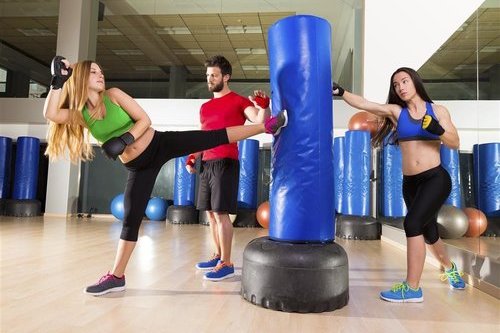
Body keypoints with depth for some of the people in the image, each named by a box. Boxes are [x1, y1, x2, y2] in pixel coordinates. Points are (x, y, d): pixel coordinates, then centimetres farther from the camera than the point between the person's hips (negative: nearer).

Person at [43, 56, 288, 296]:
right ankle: (116, 276, 17)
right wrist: (58, 81, -25)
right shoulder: (79, 114, -1)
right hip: (139, 167, 1)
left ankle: (268, 126, -1)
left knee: (215, 137, -9)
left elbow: (144, 120, -7)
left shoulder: (114, 95, -4)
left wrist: (124, 140, -20)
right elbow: (50, 114, -19)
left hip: (160, 144, -1)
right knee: (131, 219, 4)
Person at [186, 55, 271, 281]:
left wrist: (263, 107, -33)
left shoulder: (239, 101, -1)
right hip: (206, 164, 8)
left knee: (221, 213, -9)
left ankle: (226, 264, 0)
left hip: (225, 163, -8)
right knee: (210, 213, 11)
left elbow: (260, 121, -14)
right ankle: (217, 256, 24)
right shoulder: (205, 107, 20)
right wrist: (192, 157, 11)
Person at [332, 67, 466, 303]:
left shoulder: (437, 110, 0)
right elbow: (362, 104, -12)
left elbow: (455, 144, -2)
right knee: (428, 232, 18)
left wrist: (438, 131, -21)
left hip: (436, 179, -3)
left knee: (413, 223, -21)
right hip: (410, 183, 4)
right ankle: (449, 268, 49)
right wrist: (340, 92, -26)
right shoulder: (396, 111, 2)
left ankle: (412, 288, -8)